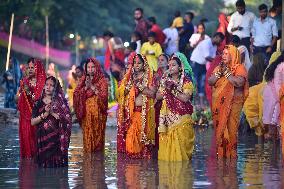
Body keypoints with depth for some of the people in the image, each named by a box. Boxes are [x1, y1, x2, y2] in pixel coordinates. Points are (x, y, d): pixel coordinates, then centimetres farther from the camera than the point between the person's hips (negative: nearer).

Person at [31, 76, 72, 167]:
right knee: (44, 166, -1)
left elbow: (67, 119, -6)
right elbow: (32, 122, 0)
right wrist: (45, 114, -13)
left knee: (56, 166, -6)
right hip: (42, 138, 2)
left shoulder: (60, 101, 3)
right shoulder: (38, 103, 8)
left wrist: (52, 113, -15)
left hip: (56, 139, -2)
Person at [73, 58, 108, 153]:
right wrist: (86, 87, -9)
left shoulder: (102, 80, 1)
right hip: (86, 113, 3)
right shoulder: (83, 80, 12)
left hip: (98, 112, -3)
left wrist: (92, 87, -13)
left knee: (97, 134, -4)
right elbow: (76, 94, 3)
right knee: (87, 134, -2)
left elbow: (103, 96, -10)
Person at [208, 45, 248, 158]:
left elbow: (239, 82, -17)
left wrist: (226, 72, -12)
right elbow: (210, 82, 9)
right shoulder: (219, 67, 17)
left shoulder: (239, 68, 0)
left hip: (232, 104, -5)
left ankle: (231, 153, -6)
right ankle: (220, 153, 5)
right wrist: (219, 72, -4)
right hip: (218, 104, 5)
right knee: (219, 128, 1)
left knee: (231, 128, -11)